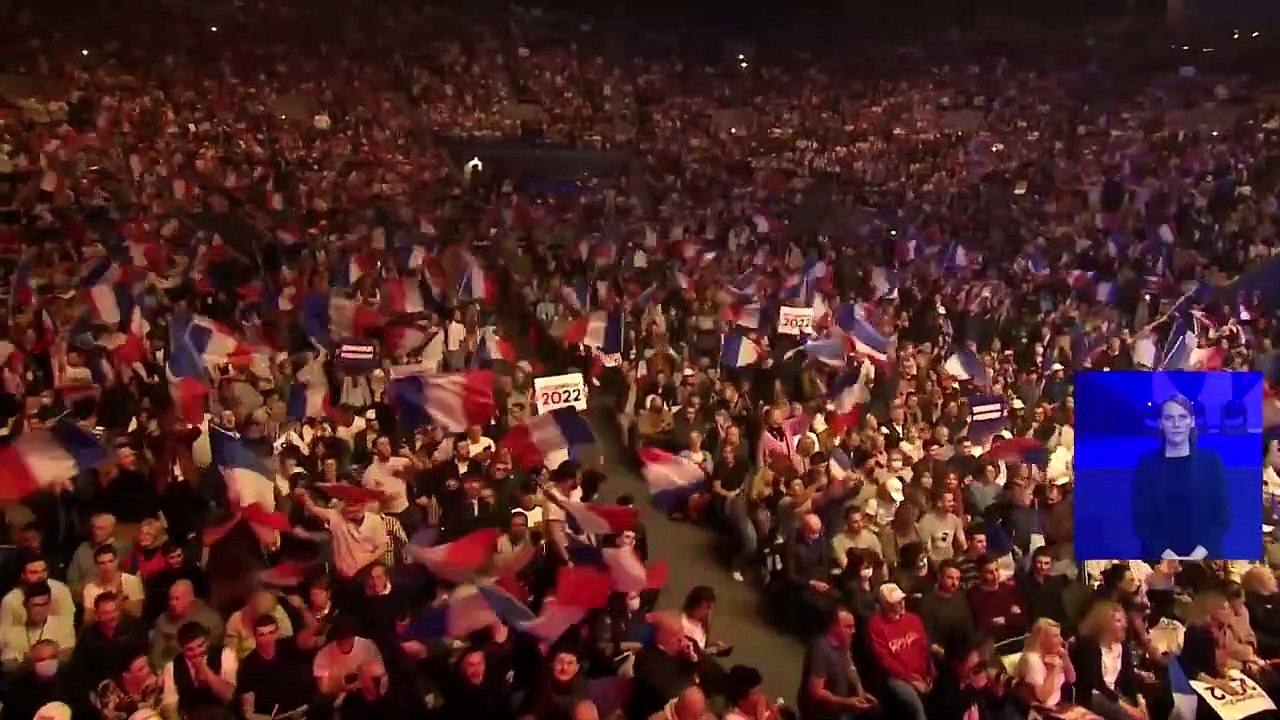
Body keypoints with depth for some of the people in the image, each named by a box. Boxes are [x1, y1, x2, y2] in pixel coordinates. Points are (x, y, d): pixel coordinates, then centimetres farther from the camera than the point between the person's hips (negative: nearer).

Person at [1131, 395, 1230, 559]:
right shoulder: (1147, 463, 2)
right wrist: (1171, 557, -12)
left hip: (1204, 559, 0)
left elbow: (1222, 516, 1)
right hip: (1160, 559, 0)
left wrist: (1195, 557, -10)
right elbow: (1141, 522, 0)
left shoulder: (1211, 459, 3)